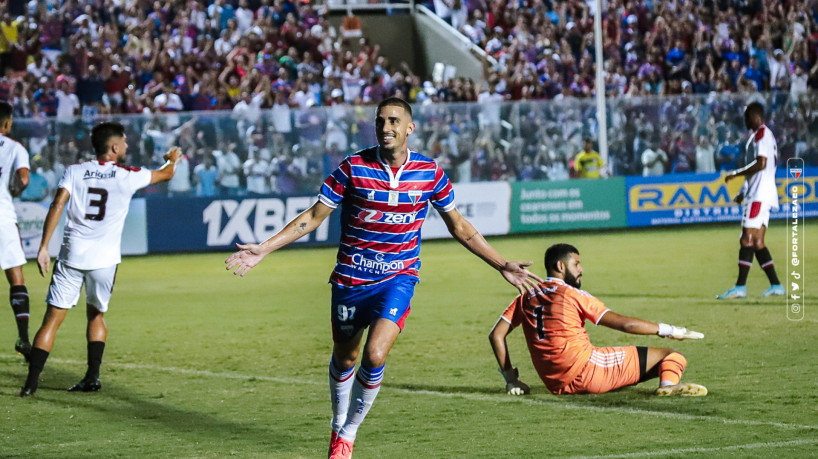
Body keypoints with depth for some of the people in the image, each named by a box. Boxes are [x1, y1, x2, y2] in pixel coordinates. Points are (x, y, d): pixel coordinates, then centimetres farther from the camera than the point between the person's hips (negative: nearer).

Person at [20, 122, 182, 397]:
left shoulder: (75, 172, 3)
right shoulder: (128, 177, 1)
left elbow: (57, 206, -7)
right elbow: (166, 174, 18)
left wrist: (44, 247, -7)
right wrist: (172, 159, 41)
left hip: (71, 257, 0)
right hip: (104, 259, 0)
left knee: (52, 320, 0)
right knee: (96, 316, 21)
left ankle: (31, 382, -9)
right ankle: (92, 377, 15)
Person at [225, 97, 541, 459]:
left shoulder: (430, 173, -4)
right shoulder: (353, 168, -9)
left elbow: (460, 228, 9)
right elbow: (313, 217, -2)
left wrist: (502, 265, 7)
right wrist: (263, 249, -8)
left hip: (397, 279, 0)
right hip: (350, 278, 1)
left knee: (375, 356, -18)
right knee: (344, 359, 12)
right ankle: (338, 428, 39)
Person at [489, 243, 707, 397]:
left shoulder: (525, 298, 15)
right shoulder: (572, 294, -1)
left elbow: (496, 335, 9)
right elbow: (623, 323, -4)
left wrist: (510, 377, 14)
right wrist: (669, 331, 2)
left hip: (555, 384, 7)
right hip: (586, 370, -7)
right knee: (671, 356, -11)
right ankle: (668, 383, -39)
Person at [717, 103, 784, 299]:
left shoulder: (762, 134, -9)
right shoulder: (764, 135, 23)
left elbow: (761, 164, -20)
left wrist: (736, 173, -10)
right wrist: (743, 191, 25)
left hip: (759, 195, -10)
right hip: (758, 194, 10)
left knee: (747, 239, -14)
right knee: (757, 243, 8)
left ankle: (740, 286, -19)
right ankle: (776, 285, 7)